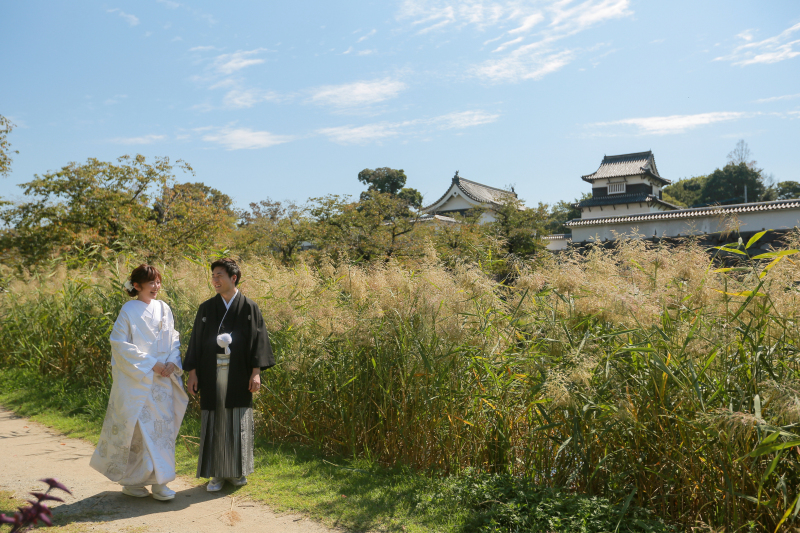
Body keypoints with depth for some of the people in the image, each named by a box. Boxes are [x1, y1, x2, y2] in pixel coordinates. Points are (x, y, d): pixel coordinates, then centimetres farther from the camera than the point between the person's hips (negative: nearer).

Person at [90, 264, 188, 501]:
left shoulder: (164, 309, 8)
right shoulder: (129, 310, -7)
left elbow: (174, 340, 12)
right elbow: (120, 344, -11)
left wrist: (172, 362, -6)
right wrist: (150, 364, -15)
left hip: (163, 381, 5)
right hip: (137, 381, -5)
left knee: (162, 426, 4)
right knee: (136, 429, 1)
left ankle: (159, 481, 13)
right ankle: (131, 480, 18)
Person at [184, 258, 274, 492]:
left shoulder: (249, 307, -1)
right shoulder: (206, 308, 6)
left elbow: (257, 339, -2)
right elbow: (196, 342, 8)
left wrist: (256, 372, -8)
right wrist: (192, 373, 2)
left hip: (238, 375, -2)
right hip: (212, 374, 2)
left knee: (238, 422, 5)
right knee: (215, 422, 4)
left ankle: (237, 471, 20)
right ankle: (217, 473, 16)